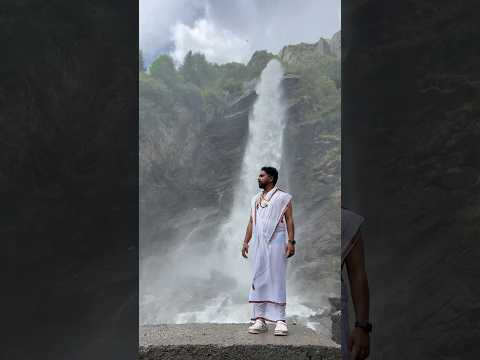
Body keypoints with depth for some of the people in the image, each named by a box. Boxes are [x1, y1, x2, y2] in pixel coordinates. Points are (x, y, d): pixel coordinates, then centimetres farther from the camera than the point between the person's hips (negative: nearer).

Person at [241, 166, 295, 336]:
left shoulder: (283, 197, 4)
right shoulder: (255, 199, 20)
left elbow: (289, 220, -2)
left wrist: (291, 242, -12)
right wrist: (246, 242, 10)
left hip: (276, 241, -5)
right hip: (257, 242, 5)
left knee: (277, 279, -7)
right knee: (258, 280, 2)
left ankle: (280, 320, -5)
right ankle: (260, 319, 5)